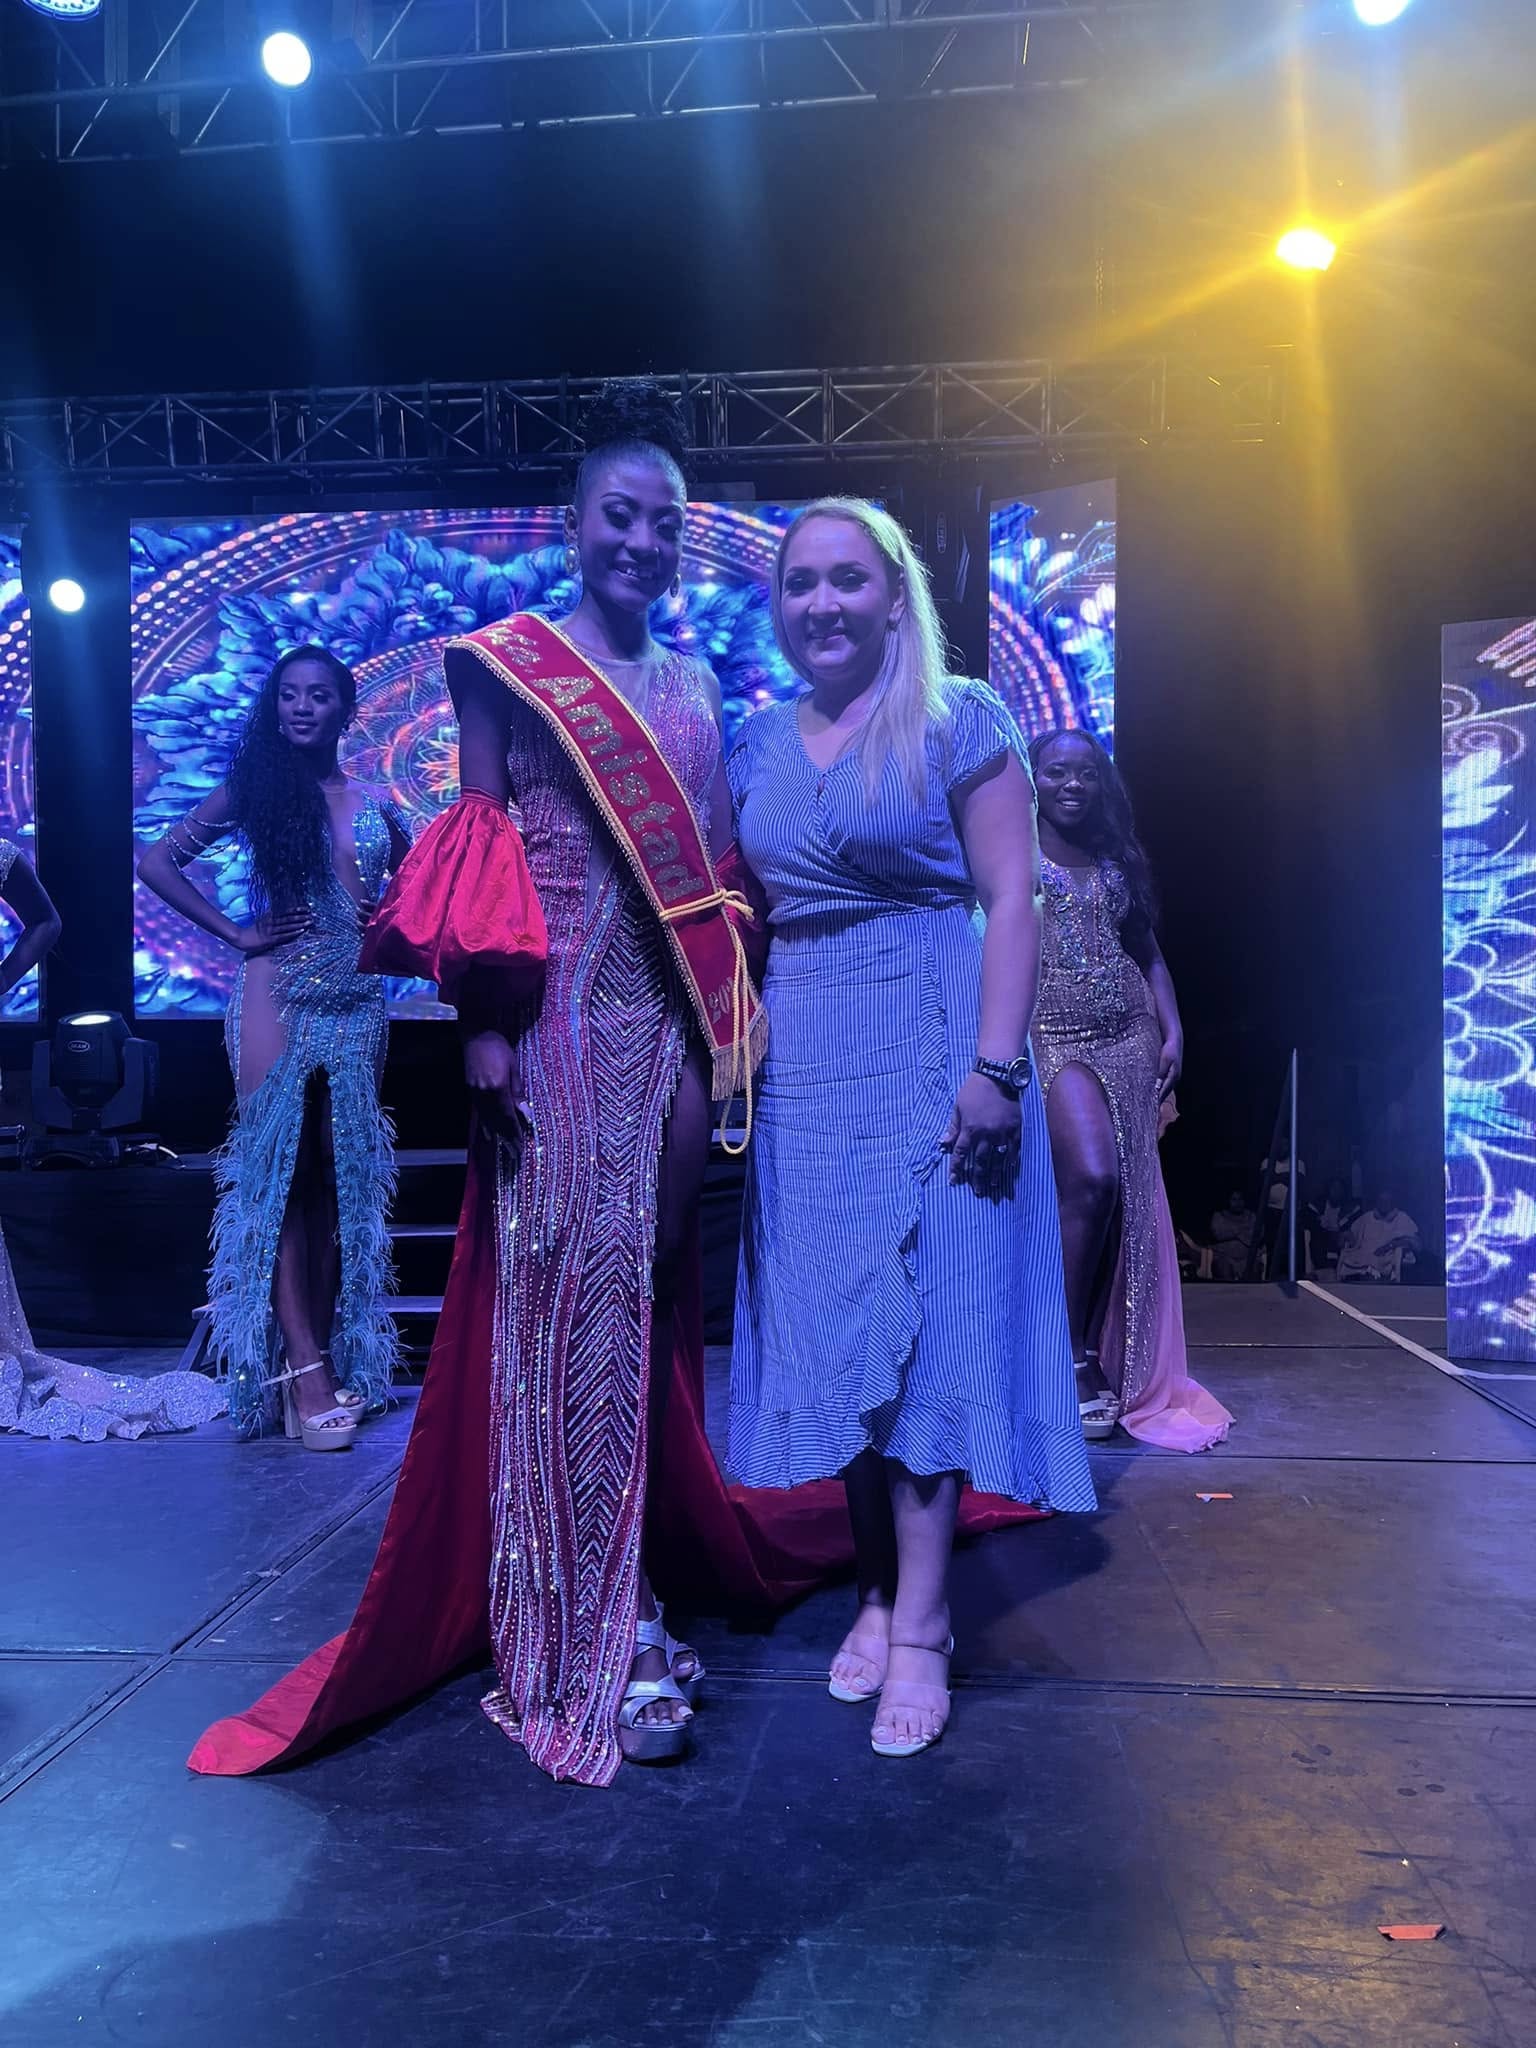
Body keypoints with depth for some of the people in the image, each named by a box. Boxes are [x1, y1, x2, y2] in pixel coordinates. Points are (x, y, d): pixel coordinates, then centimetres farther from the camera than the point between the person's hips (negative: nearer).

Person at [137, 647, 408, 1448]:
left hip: (359, 1001, 4)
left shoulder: (375, 803, 11)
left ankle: (328, 1352, 12)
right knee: (283, 1171, -7)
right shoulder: (252, 788, 3)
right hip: (279, 996, -3)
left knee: (343, 1176, 5)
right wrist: (235, 932, -5)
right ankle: (303, 1368, -7)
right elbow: (159, 861, -1)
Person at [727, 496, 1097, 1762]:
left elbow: (1012, 901, -8)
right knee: (831, 1321, 7)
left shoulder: (961, 720, -3)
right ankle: (878, 1588, 21)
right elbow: (747, 912, 14)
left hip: (929, 1049, -5)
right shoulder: (758, 743, 11)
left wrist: (995, 1067, -17)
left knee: (924, 1316, -3)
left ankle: (921, 1626, 6)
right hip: (804, 1065, 5)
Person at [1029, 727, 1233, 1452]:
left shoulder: (1116, 861, 18)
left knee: (1131, 1198, 1)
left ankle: (1111, 1362, 11)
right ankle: (1069, 1355, -8)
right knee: (1091, 1179, -22)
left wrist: (1171, 1029, 8)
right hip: (1054, 1039, -5)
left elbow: (1147, 950, 20)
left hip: (1129, 1040, 6)